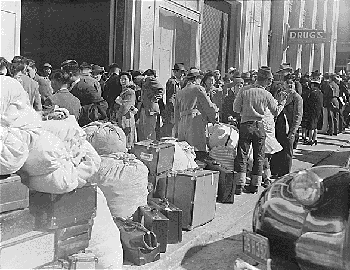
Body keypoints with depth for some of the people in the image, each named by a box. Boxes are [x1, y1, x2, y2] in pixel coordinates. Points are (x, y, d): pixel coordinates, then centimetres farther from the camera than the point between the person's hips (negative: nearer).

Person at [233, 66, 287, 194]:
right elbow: (276, 111, 7)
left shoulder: (244, 91, -5)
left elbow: (236, 108, -2)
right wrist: (281, 102, 24)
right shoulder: (267, 95, -4)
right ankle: (254, 185, 15)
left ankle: (240, 185, 0)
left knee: (242, 155, 4)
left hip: (246, 125, 0)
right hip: (259, 126, 0)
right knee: (258, 156, 11)